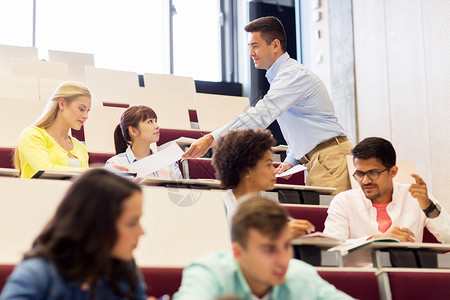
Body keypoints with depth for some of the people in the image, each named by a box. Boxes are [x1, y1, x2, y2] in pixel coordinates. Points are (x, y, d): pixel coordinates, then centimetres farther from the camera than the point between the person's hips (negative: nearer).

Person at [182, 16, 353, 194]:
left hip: (330, 159, -10)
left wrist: (211, 139, -29)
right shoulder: (280, 76, 20)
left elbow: (259, 116, -26)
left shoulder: (294, 74, -14)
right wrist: (290, 160, 16)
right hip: (315, 160, 10)